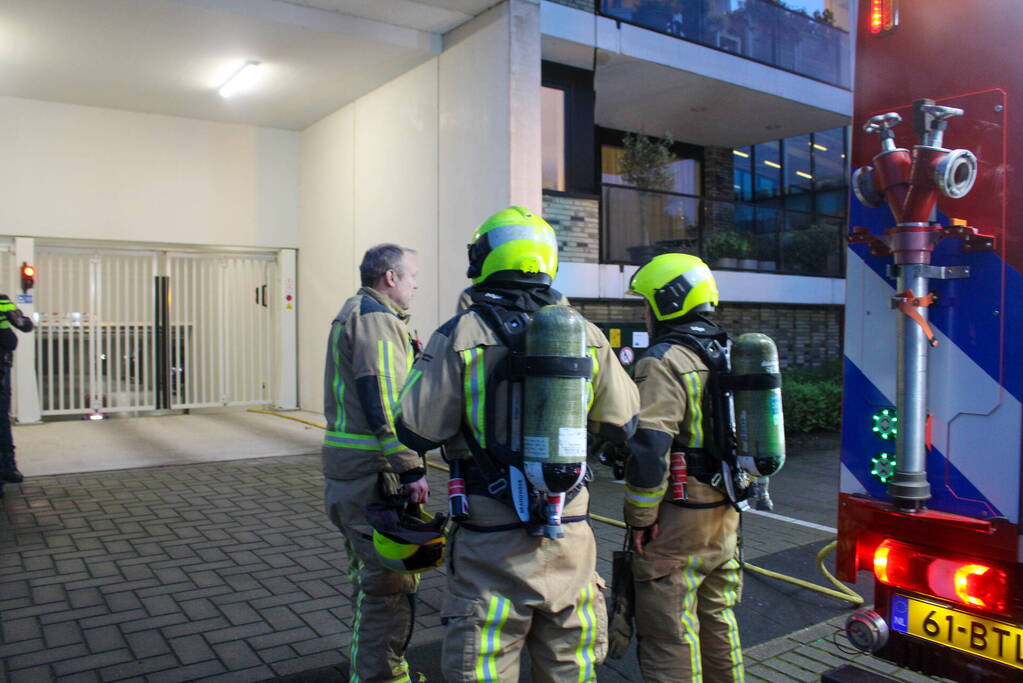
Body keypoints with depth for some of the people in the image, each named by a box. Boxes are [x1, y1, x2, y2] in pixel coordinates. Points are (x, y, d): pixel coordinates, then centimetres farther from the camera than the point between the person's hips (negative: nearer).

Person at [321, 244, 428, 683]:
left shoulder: (353, 314, 20)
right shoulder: (377, 318, -14)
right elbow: (385, 402, -23)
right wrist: (411, 469, -23)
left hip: (347, 470, 11)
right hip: (372, 475, -11)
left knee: (371, 578, 21)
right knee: (390, 585, -3)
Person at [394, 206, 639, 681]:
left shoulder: (460, 336, -11)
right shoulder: (585, 334, 0)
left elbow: (415, 432, -9)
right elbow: (624, 423, 9)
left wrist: (423, 369, 8)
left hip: (492, 543, -3)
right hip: (569, 537, 4)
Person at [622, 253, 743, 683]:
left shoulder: (664, 362, -18)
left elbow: (648, 446, -26)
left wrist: (641, 518, -17)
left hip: (677, 522, -9)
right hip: (724, 517, 9)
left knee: (669, 636, 3)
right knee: (717, 618, 24)